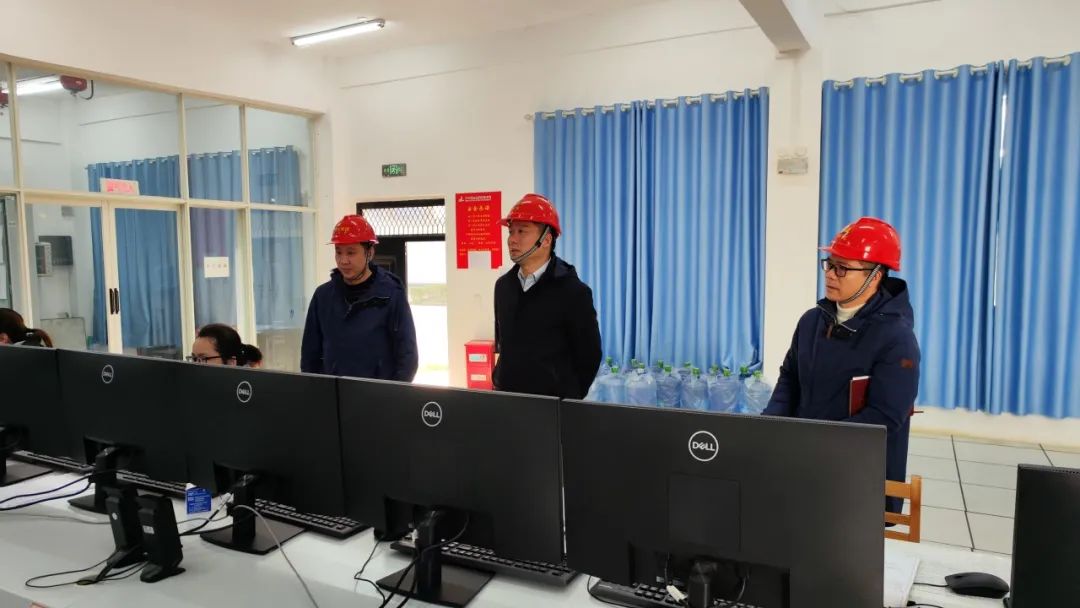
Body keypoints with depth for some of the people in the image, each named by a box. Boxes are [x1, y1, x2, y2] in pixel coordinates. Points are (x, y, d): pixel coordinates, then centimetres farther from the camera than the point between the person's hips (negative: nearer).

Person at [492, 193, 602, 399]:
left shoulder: (572, 291, -12)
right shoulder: (503, 285, 5)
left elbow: (589, 355, -7)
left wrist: (567, 397, -3)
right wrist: (499, 384, 12)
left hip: (553, 403, -5)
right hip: (506, 397, 5)